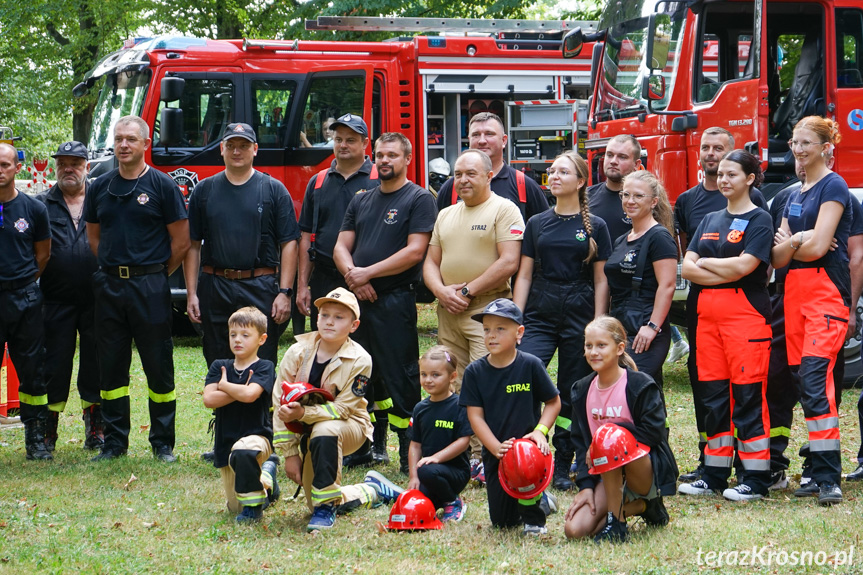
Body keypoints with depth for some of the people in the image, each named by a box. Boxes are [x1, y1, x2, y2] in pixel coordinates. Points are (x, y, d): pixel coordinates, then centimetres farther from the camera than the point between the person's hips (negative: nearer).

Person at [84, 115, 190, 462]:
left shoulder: (162, 186, -3)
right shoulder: (100, 187, 9)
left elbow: (181, 241, -2)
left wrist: (154, 275, 3)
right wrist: (114, 270, 11)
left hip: (149, 287, -4)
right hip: (109, 286, 4)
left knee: (159, 367, 0)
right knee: (111, 366, 7)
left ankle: (163, 443, 8)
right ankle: (115, 442, 15)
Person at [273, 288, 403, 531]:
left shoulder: (359, 360, -19)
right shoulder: (298, 352, -13)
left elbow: (342, 408, -23)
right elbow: (280, 402, -10)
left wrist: (304, 413, -40)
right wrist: (289, 453, -13)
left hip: (349, 427, -4)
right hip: (308, 431, 4)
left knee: (325, 431, -40)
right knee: (315, 504, 4)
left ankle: (326, 505, -25)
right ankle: (373, 491, 32)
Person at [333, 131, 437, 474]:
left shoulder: (419, 199, -2)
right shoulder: (361, 201, 18)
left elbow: (415, 252, -12)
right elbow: (342, 246, 14)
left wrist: (368, 273, -13)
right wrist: (352, 275, -7)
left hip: (395, 300, -7)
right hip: (358, 300, 7)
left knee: (400, 377, -7)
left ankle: (410, 454, -4)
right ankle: (374, 446, 21)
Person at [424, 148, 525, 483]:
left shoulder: (504, 210, -3)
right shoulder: (446, 215, 19)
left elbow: (509, 262, -12)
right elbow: (431, 262, 18)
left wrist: (467, 290, -12)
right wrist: (442, 291, -3)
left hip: (487, 309, -7)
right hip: (448, 314, 7)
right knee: (451, 389, 5)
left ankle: (485, 458, -11)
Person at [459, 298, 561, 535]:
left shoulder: (531, 365, -9)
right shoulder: (474, 372, -4)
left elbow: (553, 402, 0)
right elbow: (475, 415, -6)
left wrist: (540, 431, -17)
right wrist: (496, 448, -18)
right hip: (494, 451, 3)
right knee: (501, 521, 4)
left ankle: (533, 517, -10)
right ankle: (540, 499, 39)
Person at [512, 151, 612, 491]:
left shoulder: (595, 227, 2)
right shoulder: (537, 224, 9)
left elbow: (601, 281, 1)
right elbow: (524, 275, 9)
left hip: (579, 317, -2)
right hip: (540, 315, 2)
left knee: (571, 396, 4)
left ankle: (562, 468, 14)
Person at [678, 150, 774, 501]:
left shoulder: (759, 219, -2)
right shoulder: (710, 221, 17)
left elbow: (743, 265, -16)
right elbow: (687, 267, 6)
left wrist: (705, 262, -2)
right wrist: (726, 272, -9)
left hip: (746, 311, -6)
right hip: (708, 312, 6)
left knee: (748, 395, -6)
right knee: (714, 395, 7)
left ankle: (755, 479, -2)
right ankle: (714, 475, 13)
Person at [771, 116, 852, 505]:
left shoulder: (833, 187, -6)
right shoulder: (794, 196, 18)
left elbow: (818, 247, -15)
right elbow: (777, 257, 11)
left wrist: (789, 244, 4)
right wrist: (793, 242, -11)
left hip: (826, 291, -8)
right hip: (795, 292, 8)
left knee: (816, 378, -17)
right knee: (804, 381, 4)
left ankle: (828, 478, -17)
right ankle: (819, 472, 8)